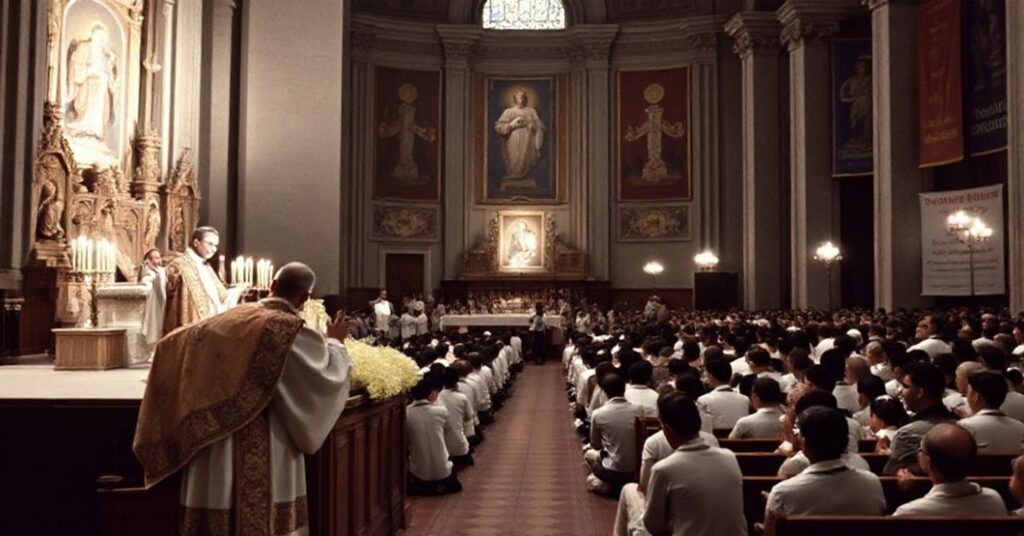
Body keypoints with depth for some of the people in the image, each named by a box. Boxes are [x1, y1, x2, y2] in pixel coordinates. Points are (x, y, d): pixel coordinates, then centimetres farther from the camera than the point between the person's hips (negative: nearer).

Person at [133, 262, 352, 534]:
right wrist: (335, 341, 10)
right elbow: (331, 376, -5)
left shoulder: (232, 318, 5)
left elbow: (170, 342, 12)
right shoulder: (294, 331, -11)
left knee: (219, 514, 11)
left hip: (215, 436, 5)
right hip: (264, 446, -5)